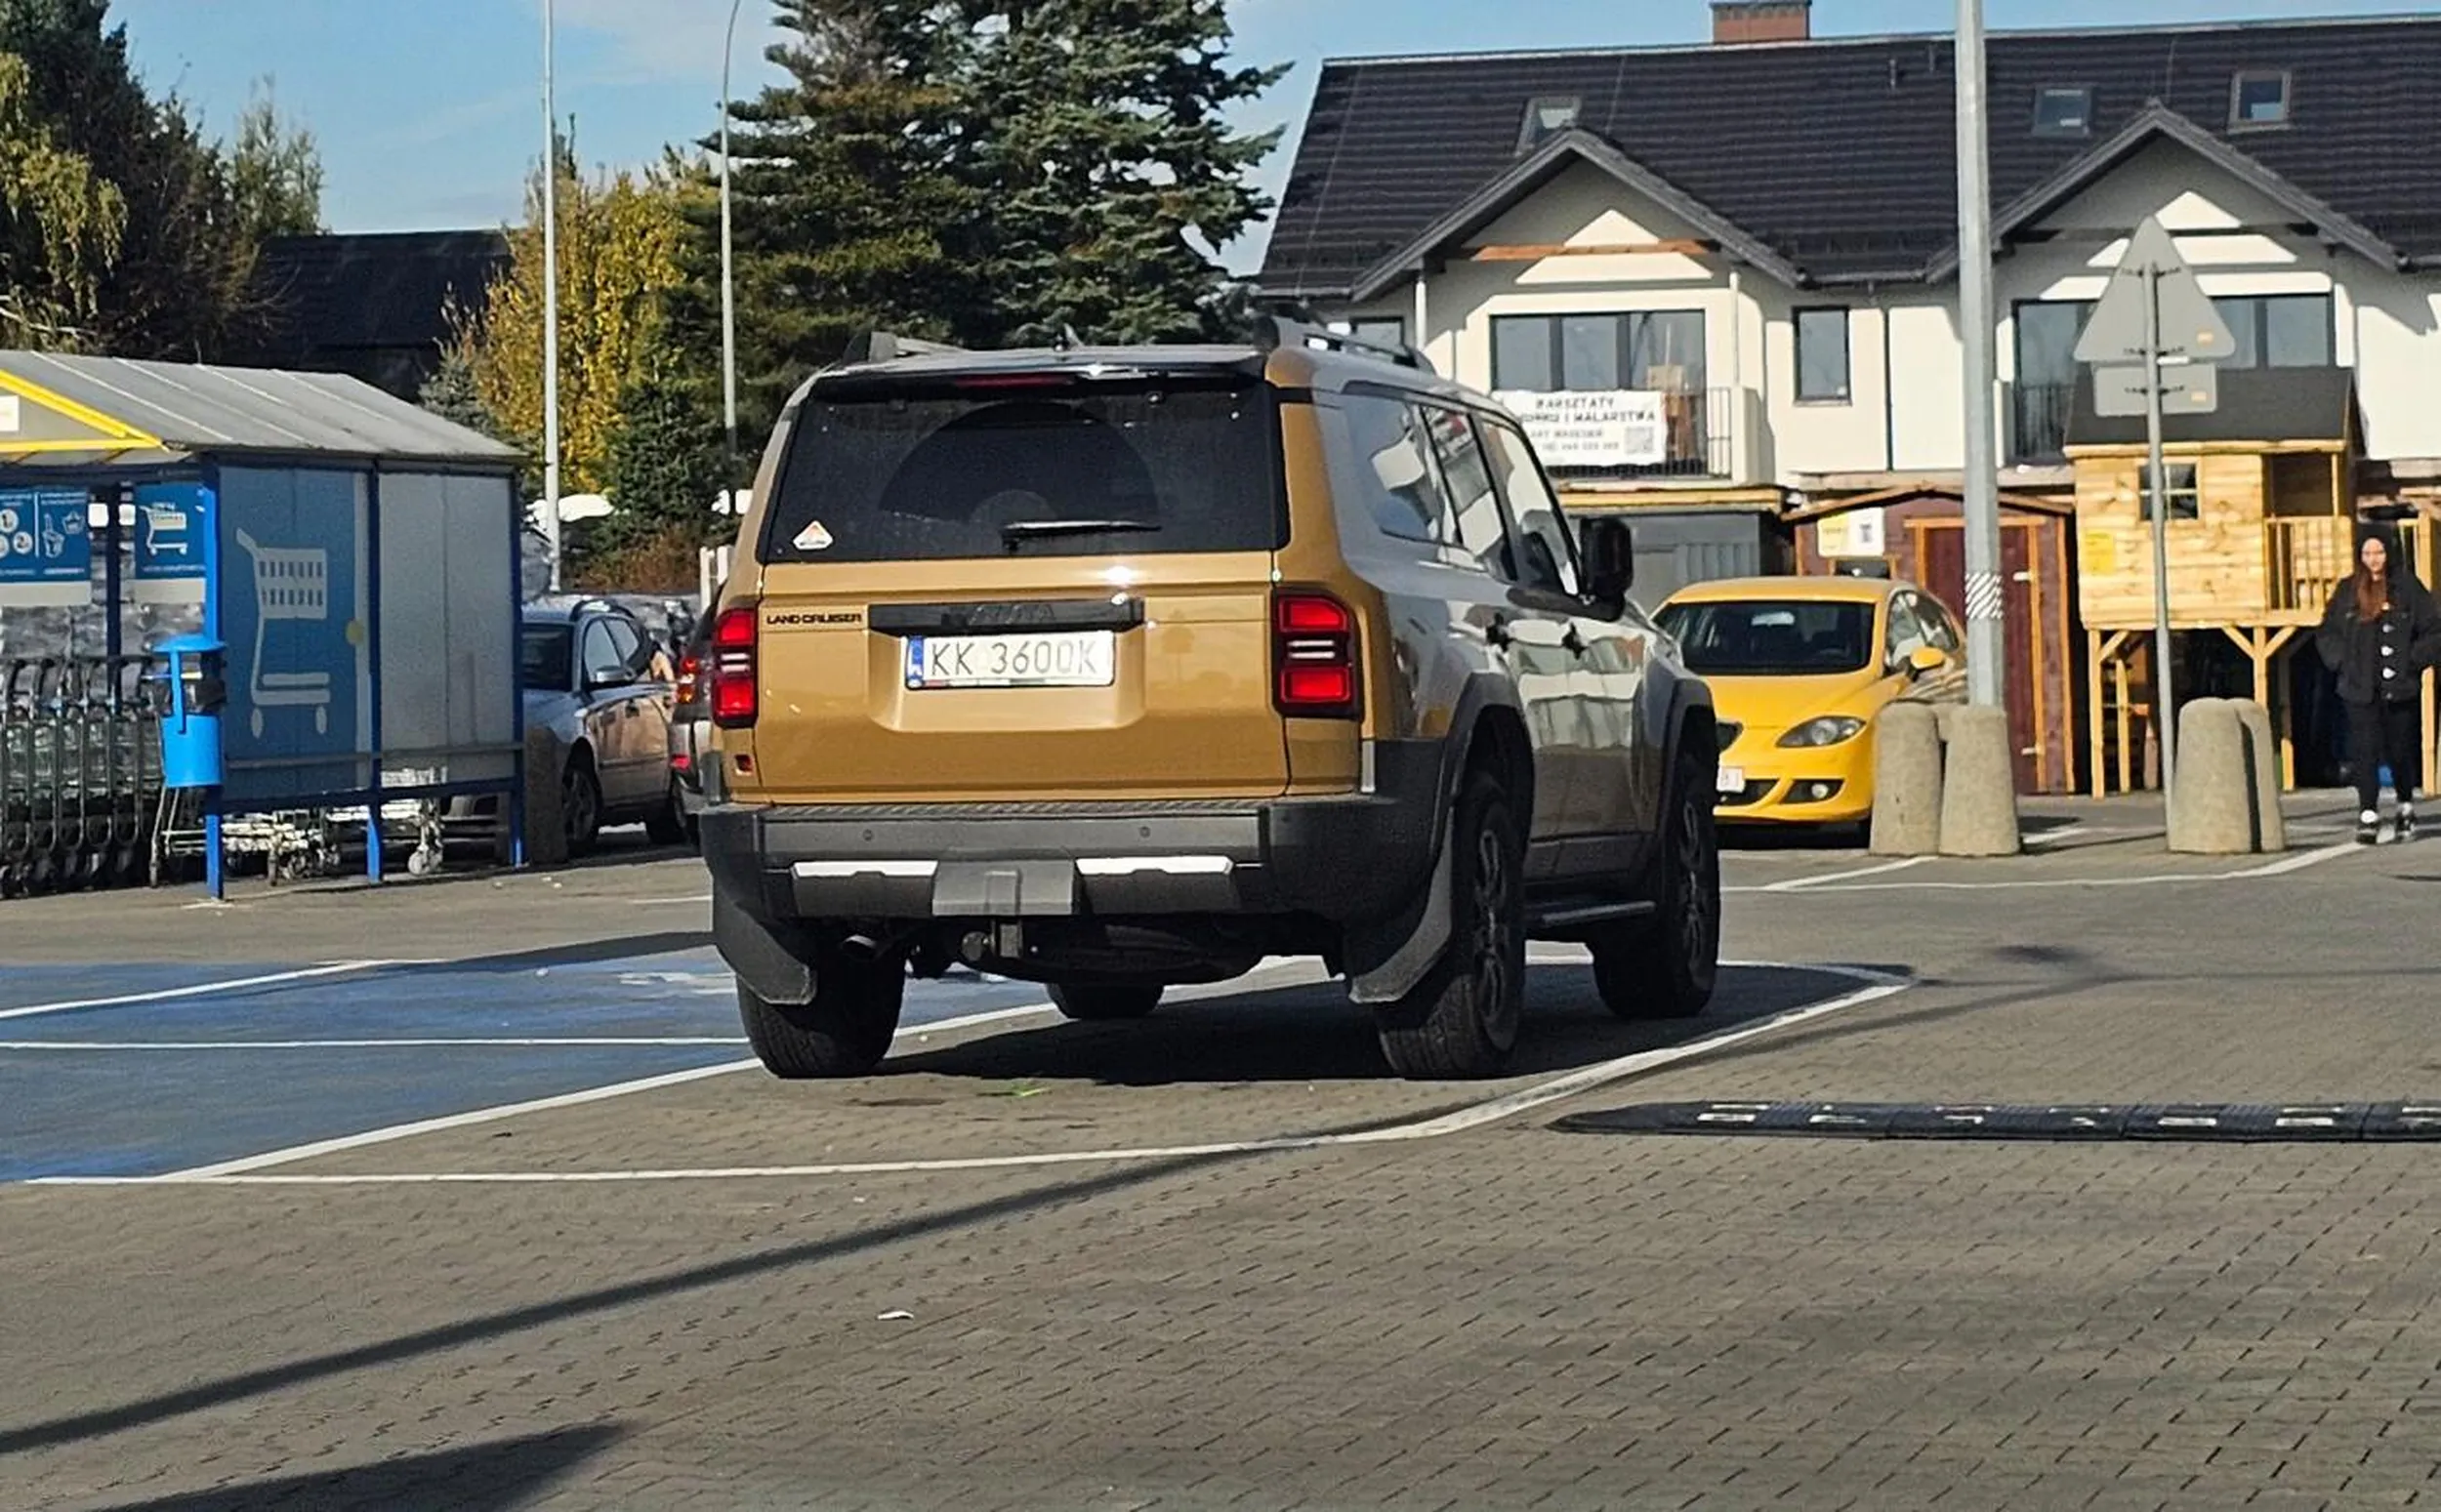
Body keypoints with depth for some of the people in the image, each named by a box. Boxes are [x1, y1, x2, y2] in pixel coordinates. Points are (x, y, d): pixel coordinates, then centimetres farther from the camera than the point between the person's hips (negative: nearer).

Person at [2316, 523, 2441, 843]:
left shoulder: (2407, 588, -1)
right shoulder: (2348, 591, 6)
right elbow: (2326, 633, 16)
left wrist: (2413, 661, -7)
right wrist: (2341, 661, 1)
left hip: (2400, 687, -1)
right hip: (2361, 689, 1)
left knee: (2400, 750, 7)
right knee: (2365, 751, -7)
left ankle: (2406, 807, 28)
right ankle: (2368, 816, -8)